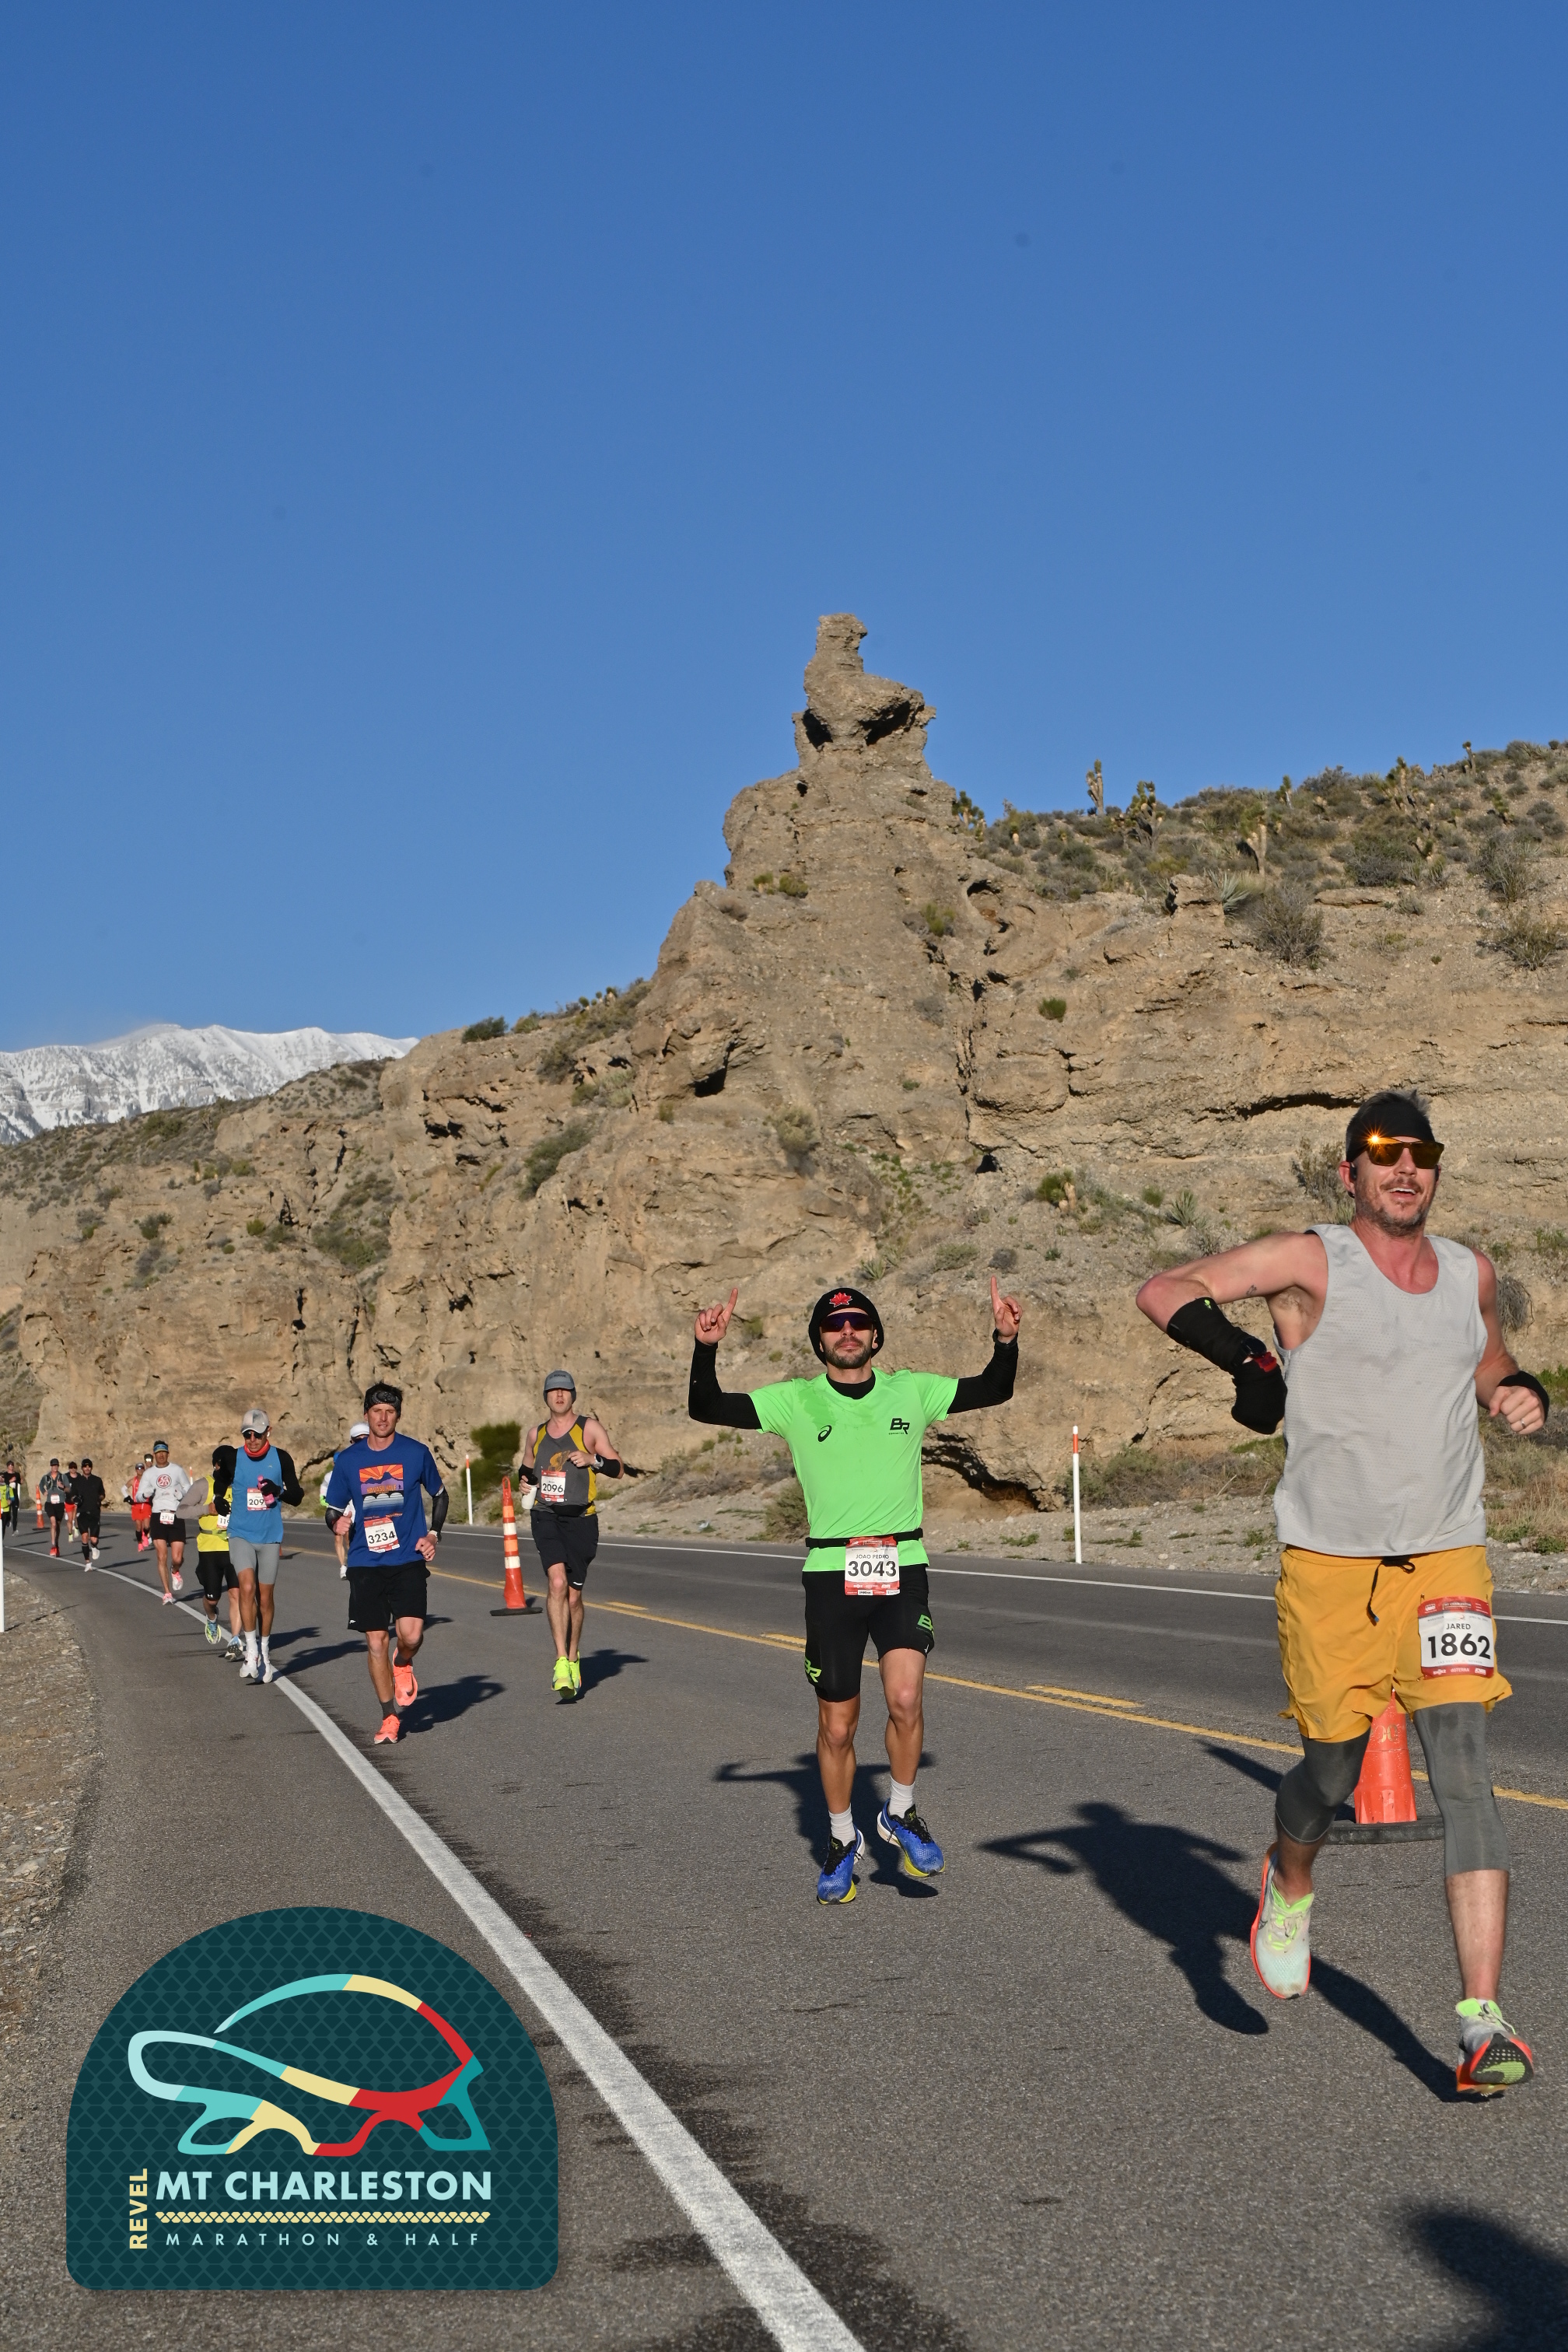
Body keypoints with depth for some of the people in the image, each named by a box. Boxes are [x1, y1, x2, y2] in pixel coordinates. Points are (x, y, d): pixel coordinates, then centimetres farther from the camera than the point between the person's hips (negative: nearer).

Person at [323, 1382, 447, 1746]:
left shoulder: (417, 1453, 1)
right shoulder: (348, 1460, 4)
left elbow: (439, 1495, 16)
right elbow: (333, 1509, 12)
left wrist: (433, 1535, 4)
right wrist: (337, 1522, -11)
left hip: (409, 1560, -1)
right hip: (366, 1563, 1)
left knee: (411, 1634, -18)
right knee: (375, 1642, 0)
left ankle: (403, 1664, 19)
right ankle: (389, 1719, 15)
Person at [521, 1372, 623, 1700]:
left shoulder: (589, 1427, 2)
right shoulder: (536, 1434, 13)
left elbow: (617, 1469, 2)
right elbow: (527, 1471, 29)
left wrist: (593, 1460, -16)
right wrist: (526, 1477, 6)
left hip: (580, 1519, -1)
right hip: (545, 1516, 1)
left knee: (573, 1595, 5)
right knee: (557, 1581, -21)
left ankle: (573, 1660, 28)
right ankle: (561, 1661, -23)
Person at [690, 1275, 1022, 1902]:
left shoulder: (911, 1391, 6)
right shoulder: (795, 1401, 2)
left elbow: (994, 1390, 10)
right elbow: (705, 1408, -2)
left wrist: (1006, 1338, -8)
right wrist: (706, 1349, -19)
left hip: (902, 1568, 0)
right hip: (831, 1573, 0)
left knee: (906, 1699, -19)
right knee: (837, 1725, 6)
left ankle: (901, 1814, 6)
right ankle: (843, 1839, 27)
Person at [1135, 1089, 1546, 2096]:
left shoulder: (1470, 1272, 9)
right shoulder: (1311, 1263, -6)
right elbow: (1165, 1291, -13)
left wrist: (1523, 1393, 7)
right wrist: (1242, 1353, -30)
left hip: (1447, 1560, 2)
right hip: (1329, 1561, -2)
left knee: (1465, 1764, -12)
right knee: (1333, 1773, 8)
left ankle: (1484, 2023, -14)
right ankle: (1290, 1883, 45)